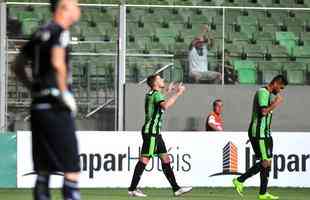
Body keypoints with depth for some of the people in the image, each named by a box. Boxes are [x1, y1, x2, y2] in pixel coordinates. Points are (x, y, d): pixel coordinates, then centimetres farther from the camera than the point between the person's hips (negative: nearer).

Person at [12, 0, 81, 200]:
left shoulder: (40, 33, 16)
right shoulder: (61, 32, -9)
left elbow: (18, 66, 22)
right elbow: (57, 62, -26)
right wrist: (65, 93, -16)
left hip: (38, 106, 8)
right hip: (56, 108, -8)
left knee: (44, 168, 11)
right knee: (72, 168, -6)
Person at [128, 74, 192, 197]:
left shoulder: (150, 94, 17)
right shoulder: (156, 94, -13)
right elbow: (165, 105, -35)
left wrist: (168, 92, 41)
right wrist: (178, 93, -29)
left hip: (155, 132, 10)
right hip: (151, 131, -10)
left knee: (165, 158, 9)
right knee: (145, 159, -9)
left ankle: (176, 188, 9)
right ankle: (132, 189, -8)